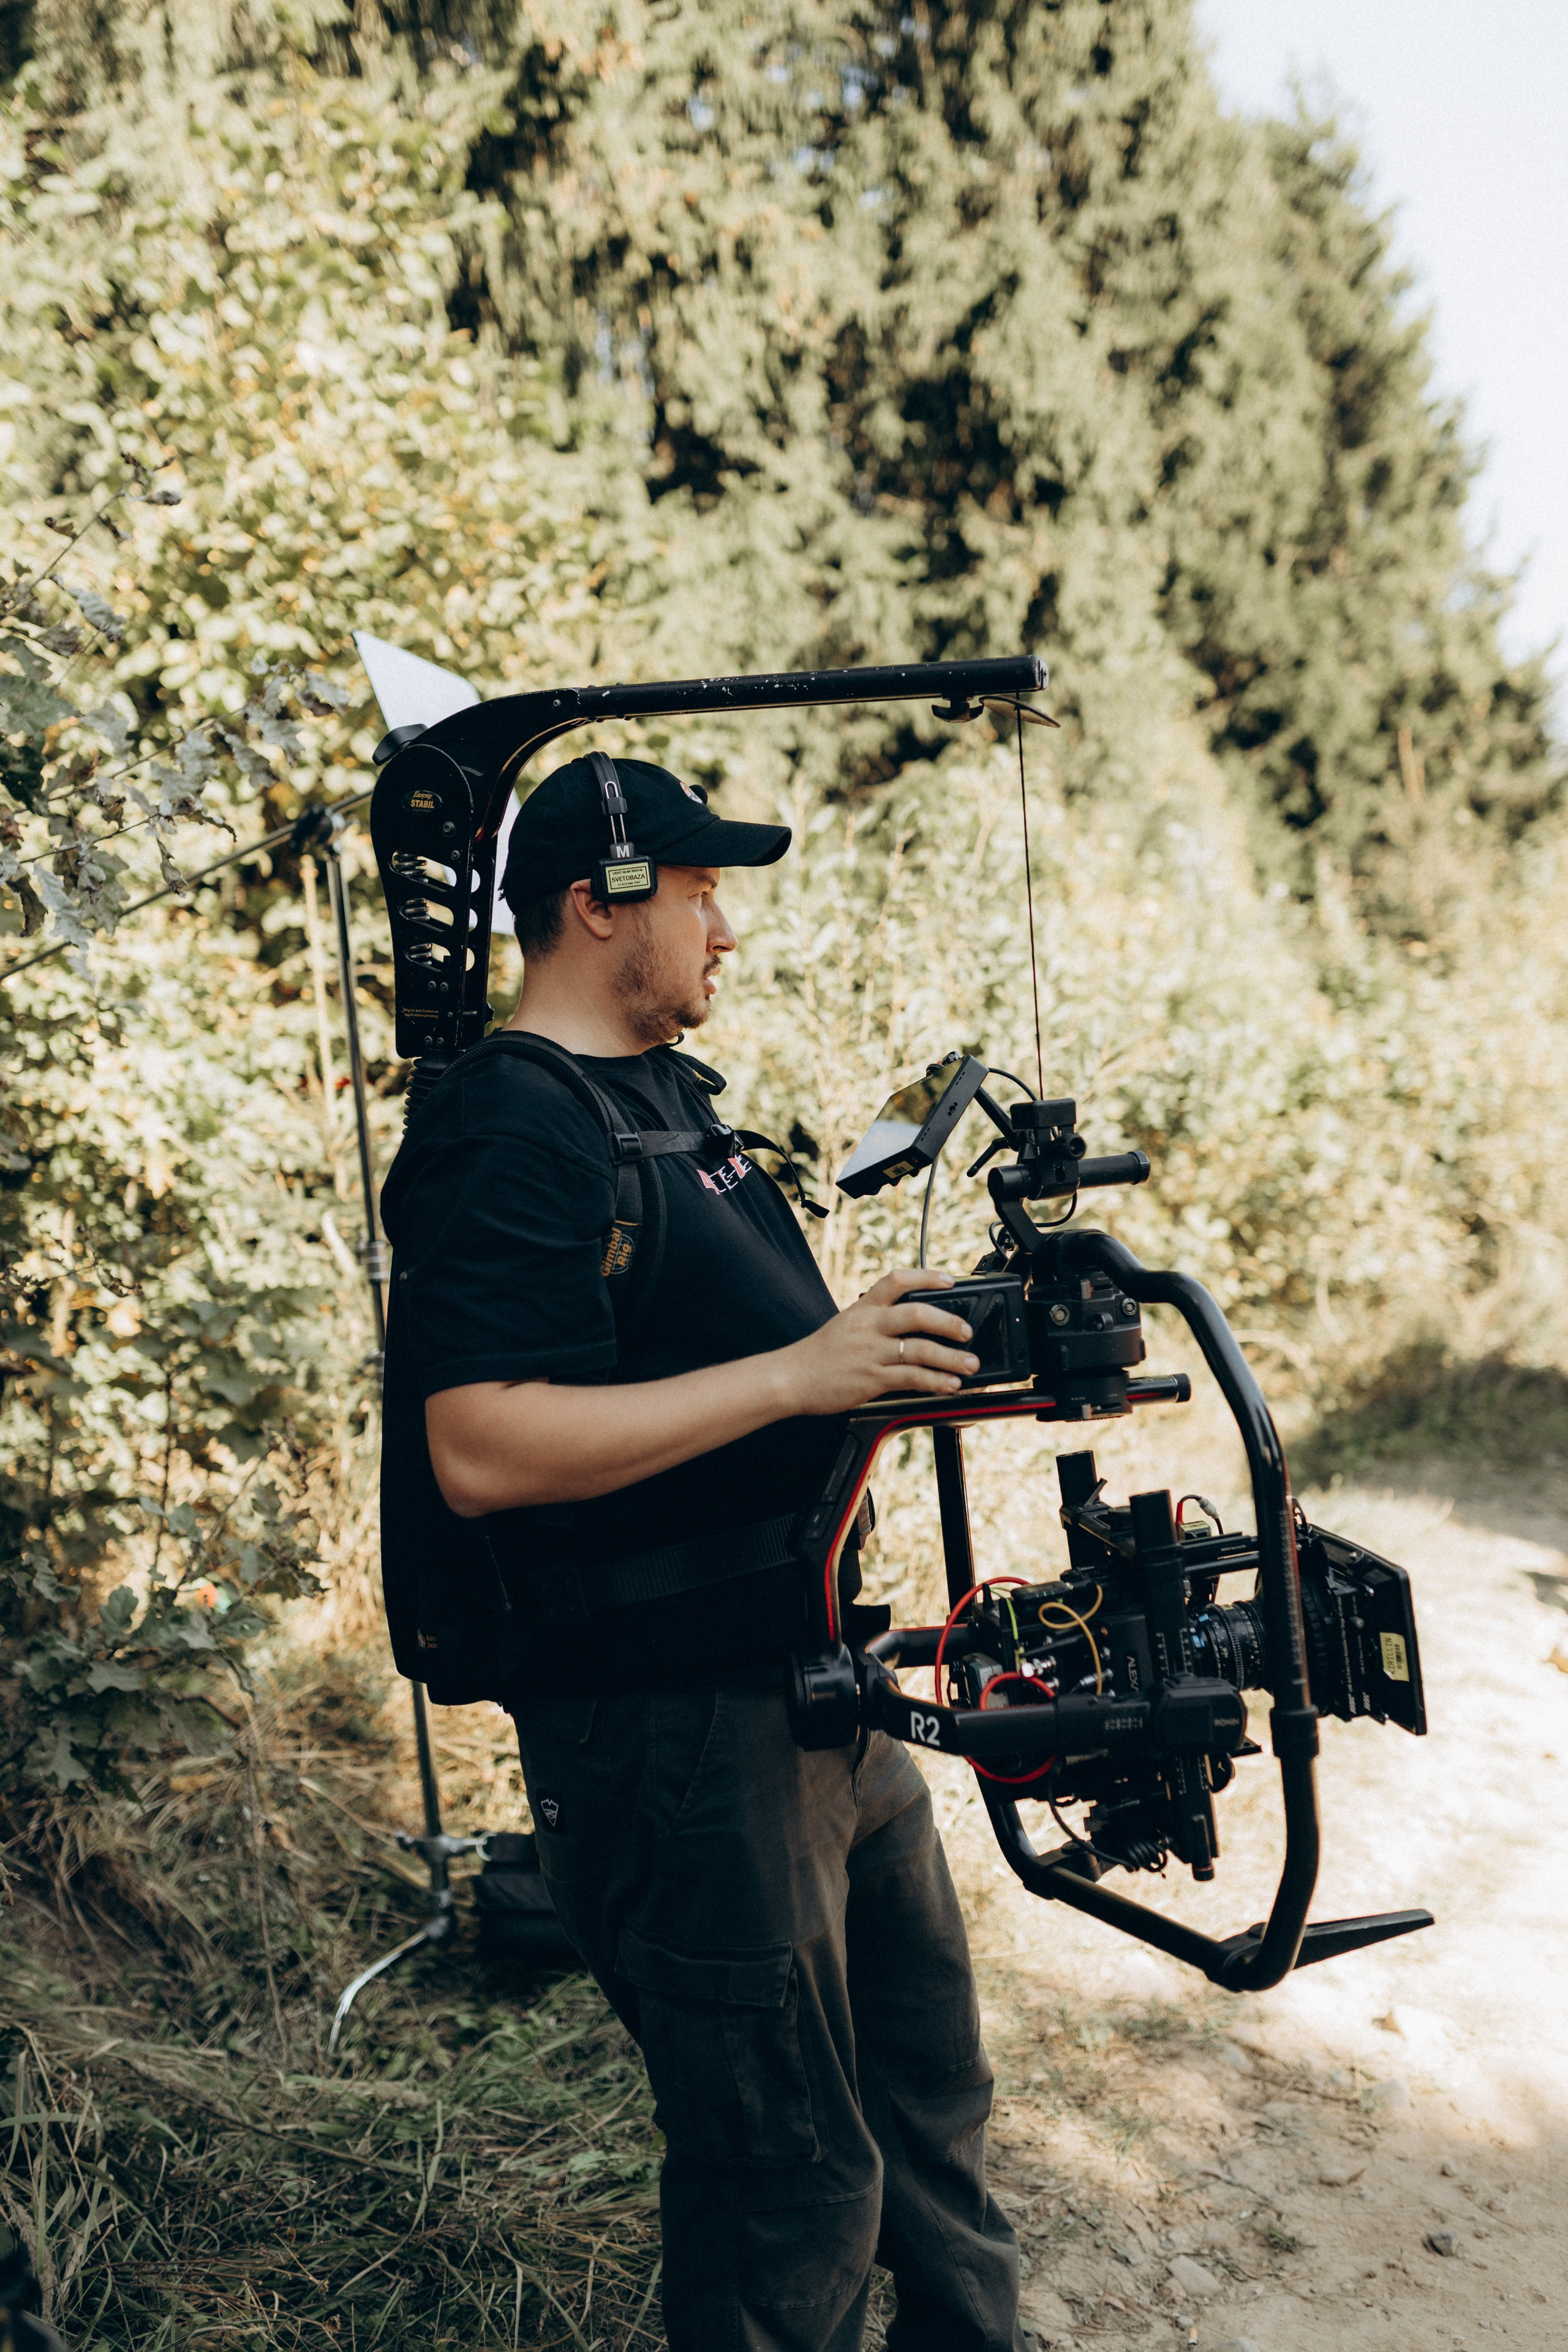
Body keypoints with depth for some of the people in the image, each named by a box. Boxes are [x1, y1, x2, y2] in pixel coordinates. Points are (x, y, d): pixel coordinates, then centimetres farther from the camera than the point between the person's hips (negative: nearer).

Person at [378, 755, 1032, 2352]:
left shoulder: (666, 1090, 14)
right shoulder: (510, 1134, -18)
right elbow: (483, 1449, -28)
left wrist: (898, 1342, 9)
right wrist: (795, 1376, -27)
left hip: (817, 1690, 10)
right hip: (676, 1735, -10)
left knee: (930, 2089, 25)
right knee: (789, 2183, 5)